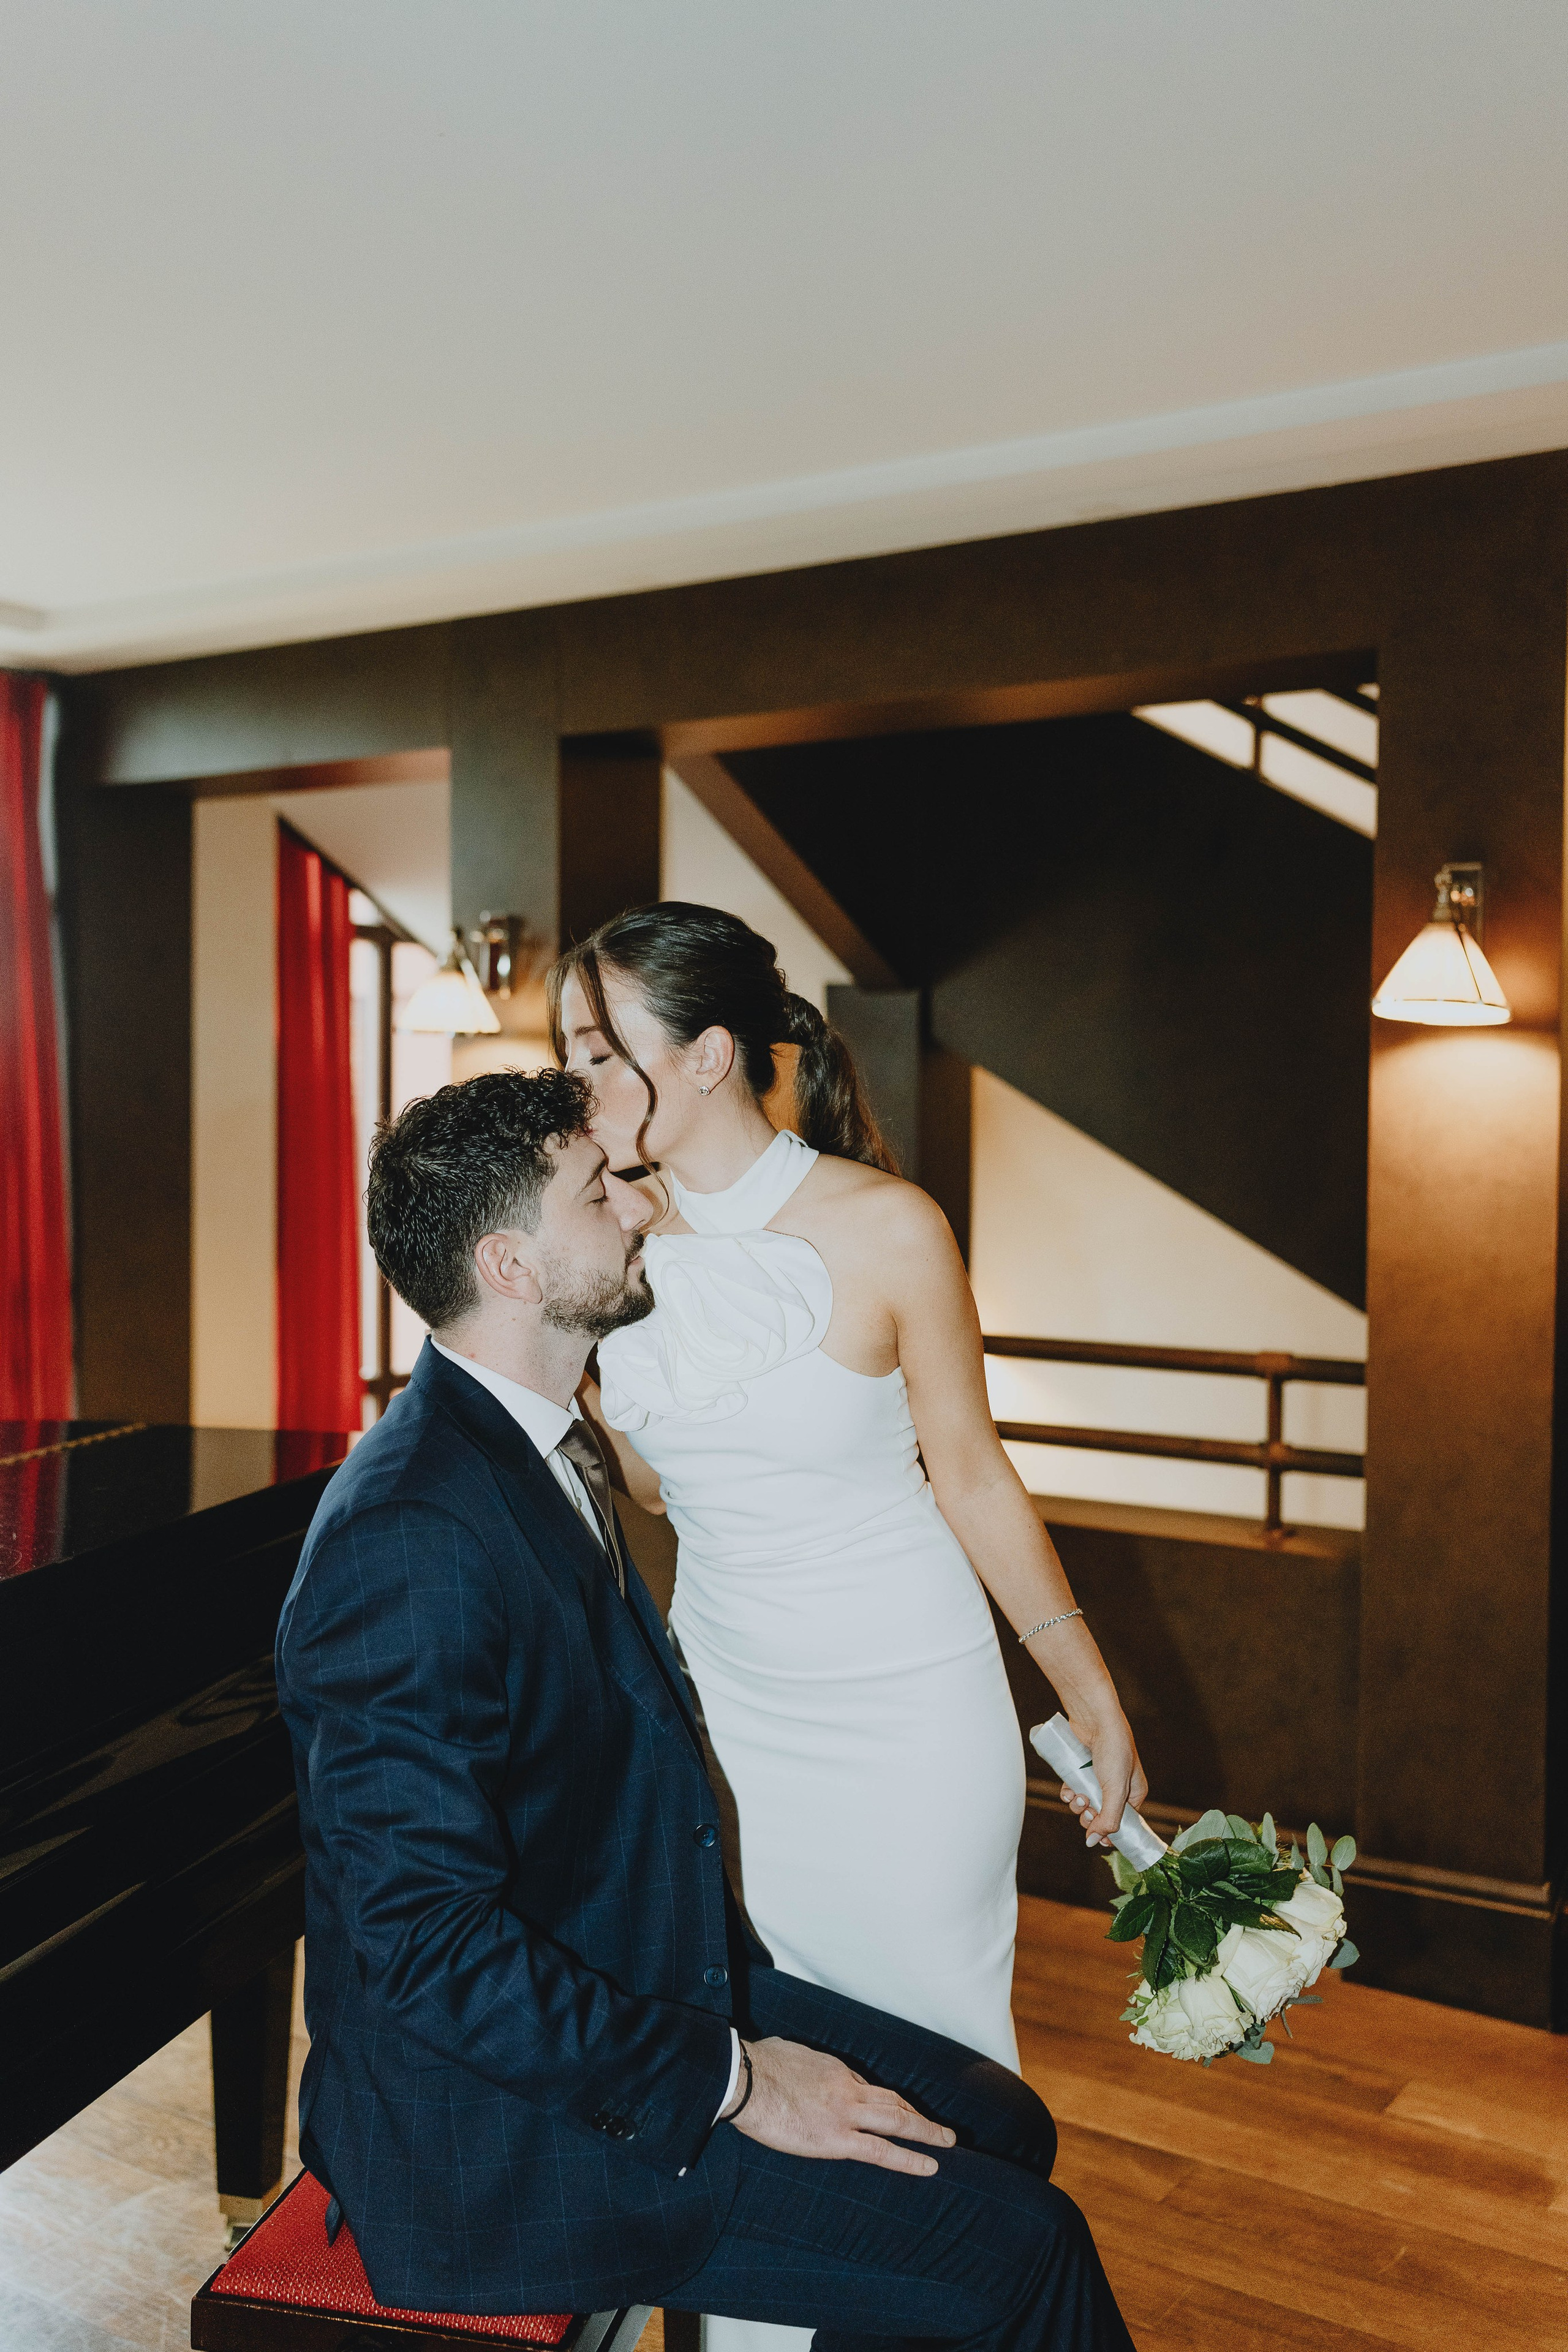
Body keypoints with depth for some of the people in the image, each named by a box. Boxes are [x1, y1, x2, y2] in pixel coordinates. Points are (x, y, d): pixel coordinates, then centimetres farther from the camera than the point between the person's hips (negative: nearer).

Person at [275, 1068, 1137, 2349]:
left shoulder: (548, 1447, 4)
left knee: (999, 2128, 9)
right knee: (1022, 2247, -9)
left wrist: (739, 1996, 8)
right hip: (496, 2136, -9)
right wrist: (727, 2079, -18)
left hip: (641, 1991, 9)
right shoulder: (408, 1535, -27)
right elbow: (430, 1942, -26)